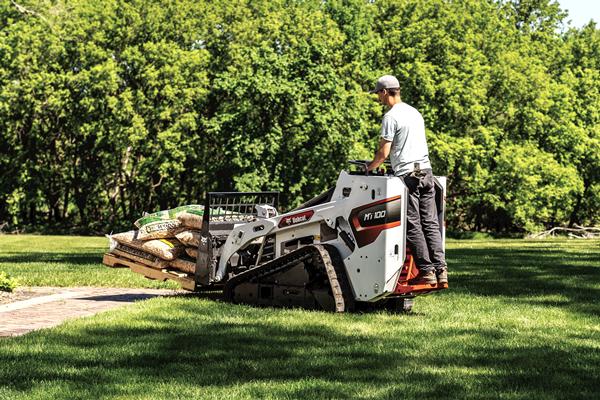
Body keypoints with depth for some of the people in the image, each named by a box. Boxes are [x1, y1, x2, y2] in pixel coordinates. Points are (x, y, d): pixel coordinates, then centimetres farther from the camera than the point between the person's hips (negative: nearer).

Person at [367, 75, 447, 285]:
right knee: (430, 223, 6)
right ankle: (440, 269, 0)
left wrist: (371, 166, 7)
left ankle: (426, 271, -5)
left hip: (407, 174, -7)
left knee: (413, 226, -3)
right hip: (426, 170, 8)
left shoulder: (391, 116, -9)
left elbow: (384, 152, -11)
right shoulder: (415, 112, 18)